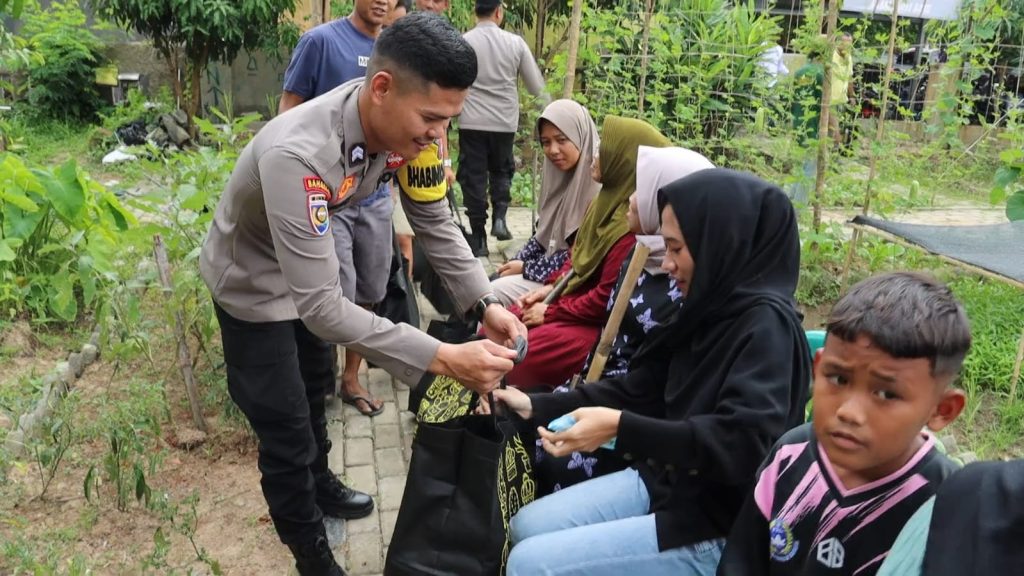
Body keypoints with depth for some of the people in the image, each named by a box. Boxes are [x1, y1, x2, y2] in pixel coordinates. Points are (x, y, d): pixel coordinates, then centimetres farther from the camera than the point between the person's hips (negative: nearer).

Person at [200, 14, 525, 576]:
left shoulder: (404, 129, -23)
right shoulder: (297, 154, -45)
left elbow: (435, 222, -10)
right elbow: (320, 304, -45)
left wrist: (485, 304, -24)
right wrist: (443, 358, -48)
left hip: (311, 268, 7)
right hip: (253, 280, -7)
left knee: (315, 387, 27)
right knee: (286, 428, 3)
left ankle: (319, 482, 54)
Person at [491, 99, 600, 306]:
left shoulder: (597, 184, -21)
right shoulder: (562, 175, 6)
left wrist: (527, 268, -15)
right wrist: (517, 262, -1)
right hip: (552, 266, 8)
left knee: (496, 292, -15)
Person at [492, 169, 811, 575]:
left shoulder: (766, 323, -21)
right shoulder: (710, 309, 6)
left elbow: (740, 446, -30)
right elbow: (638, 392, 9)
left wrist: (620, 427, -32)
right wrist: (535, 406, 2)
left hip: (715, 525, -8)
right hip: (663, 480, 8)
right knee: (526, 527, 8)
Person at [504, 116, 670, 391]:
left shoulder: (632, 227, -27)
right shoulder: (608, 200, 4)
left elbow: (607, 300, -25)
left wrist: (551, 312, -15)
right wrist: (552, 286, 2)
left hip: (598, 325, -10)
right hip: (573, 298, 10)